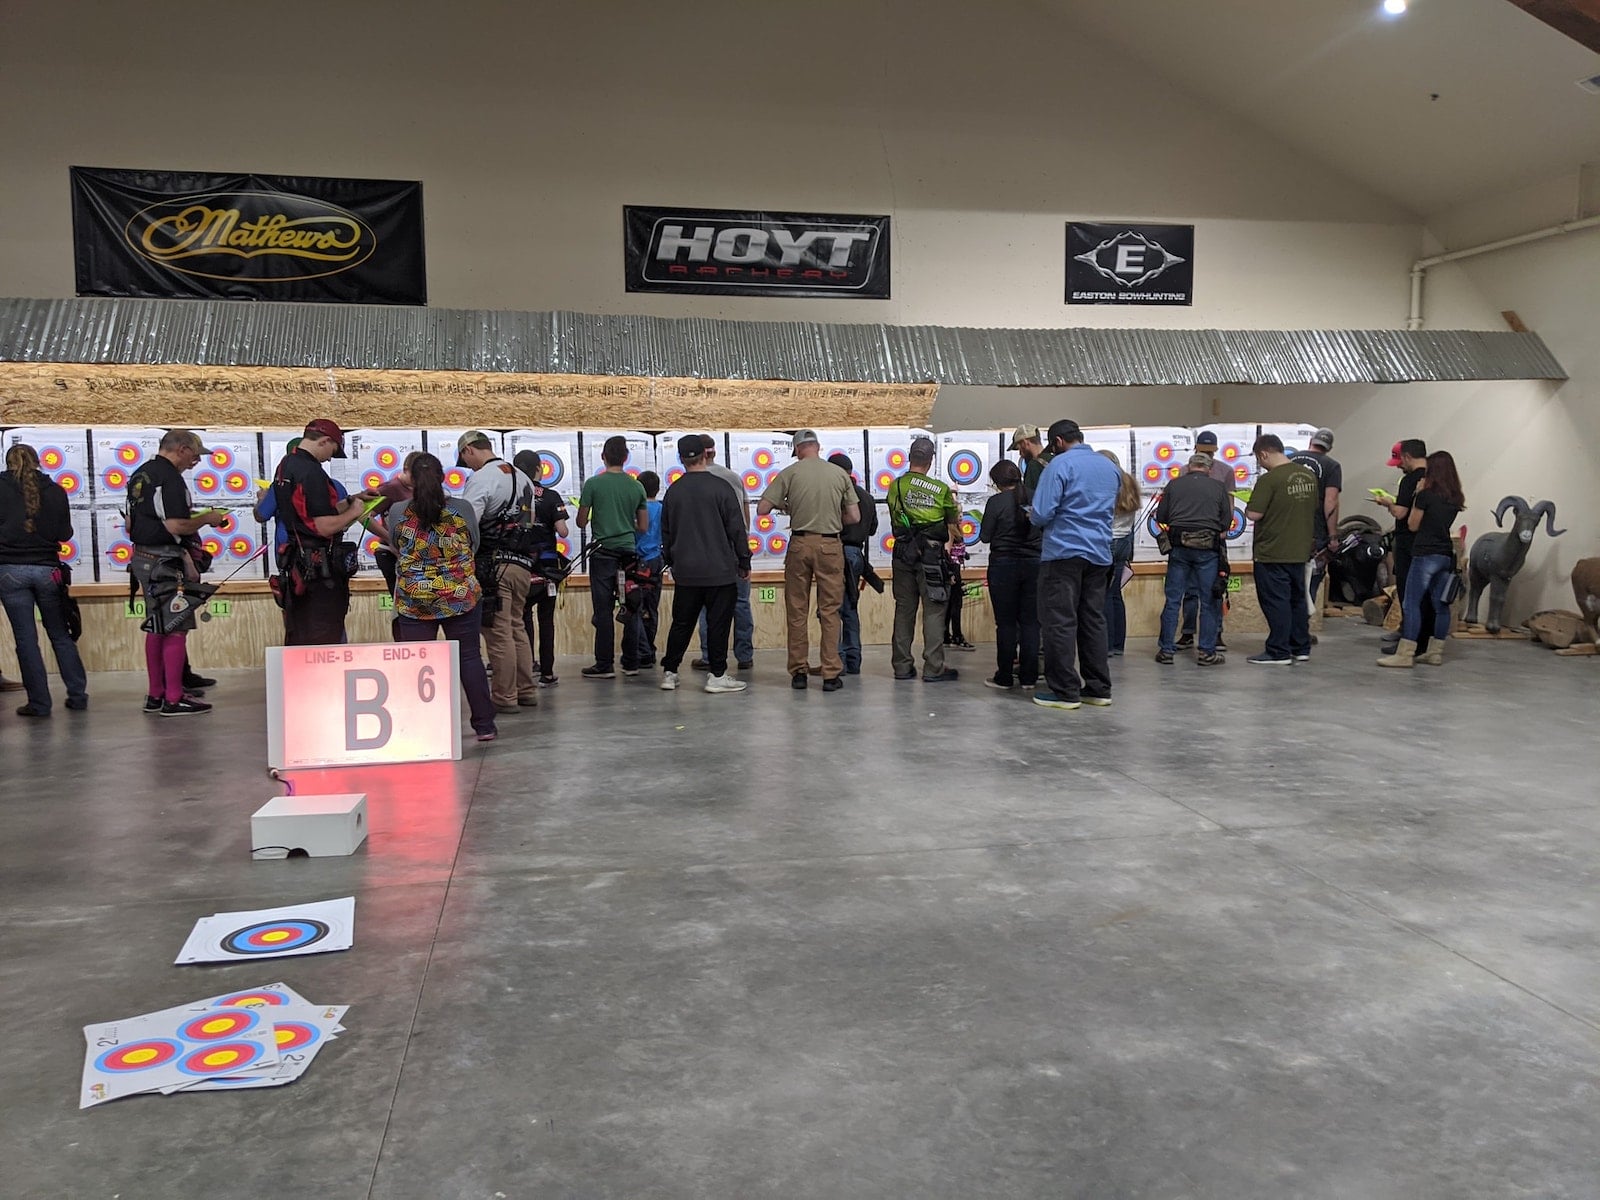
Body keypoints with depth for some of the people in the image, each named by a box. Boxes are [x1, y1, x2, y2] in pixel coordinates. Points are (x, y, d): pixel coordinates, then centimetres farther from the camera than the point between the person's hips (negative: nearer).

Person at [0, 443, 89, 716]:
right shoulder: (55, 491, 0)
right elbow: (65, 534, 3)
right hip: (47, 569, 2)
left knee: (26, 638, 3)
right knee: (61, 635, 12)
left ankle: (39, 702, 5)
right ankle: (78, 695, 13)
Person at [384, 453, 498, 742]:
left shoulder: (397, 512, -2)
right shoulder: (463, 509, -3)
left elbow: (397, 550, 13)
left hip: (413, 602, 0)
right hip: (462, 598, 0)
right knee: (469, 658, 7)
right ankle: (484, 725, 10)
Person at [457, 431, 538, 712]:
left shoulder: (481, 478, -10)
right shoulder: (523, 478, 16)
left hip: (494, 564, -8)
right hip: (523, 563, 8)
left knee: (498, 631, -1)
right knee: (517, 627, 16)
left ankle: (504, 697, 4)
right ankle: (525, 691, 20)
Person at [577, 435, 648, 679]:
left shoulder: (593, 484, -6)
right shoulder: (636, 486, 4)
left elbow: (581, 522, -1)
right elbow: (643, 526, 8)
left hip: (603, 552, -3)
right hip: (629, 552, 3)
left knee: (604, 611, 0)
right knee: (630, 610, 9)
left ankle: (605, 665, 1)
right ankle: (630, 663, 13)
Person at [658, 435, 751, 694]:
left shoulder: (673, 491, 4)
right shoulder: (720, 487, -8)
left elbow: (665, 532, 13)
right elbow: (737, 528, -6)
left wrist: (671, 562, 25)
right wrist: (744, 561, 3)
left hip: (685, 572, 4)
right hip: (719, 570, -4)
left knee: (681, 623, 12)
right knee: (718, 622, 2)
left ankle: (669, 672, 16)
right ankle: (717, 676, 4)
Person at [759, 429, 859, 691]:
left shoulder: (789, 473, -2)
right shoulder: (840, 474, 3)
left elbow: (762, 509, -3)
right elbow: (854, 517, 4)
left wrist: (782, 505, 16)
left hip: (800, 544, 0)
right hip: (830, 545, 1)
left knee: (797, 611, 8)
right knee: (830, 611, 5)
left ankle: (798, 672, 12)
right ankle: (831, 674, 4)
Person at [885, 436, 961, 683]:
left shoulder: (895, 487, 2)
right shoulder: (941, 489, -4)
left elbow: (894, 518, 12)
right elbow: (954, 519, 7)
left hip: (903, 553, 3)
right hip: (931, 554, -3)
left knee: (904, 609, 10)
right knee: (934, 611, 1)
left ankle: (902, 666, 14)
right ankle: (934, 668, 0)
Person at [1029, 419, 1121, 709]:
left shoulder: (1060, 464, -9)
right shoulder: (1112, 468, 12)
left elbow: (1041, 514, -15)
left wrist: (1033, 515, 6)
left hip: (1063, 552, -7)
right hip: (1099, 554, 7)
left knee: (1060, 622, -2)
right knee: (1093, 621, 12)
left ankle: (1065, 691, -1)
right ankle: (1098, 689, 16)